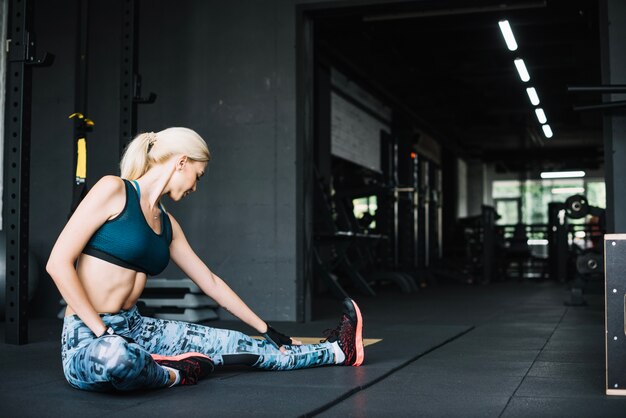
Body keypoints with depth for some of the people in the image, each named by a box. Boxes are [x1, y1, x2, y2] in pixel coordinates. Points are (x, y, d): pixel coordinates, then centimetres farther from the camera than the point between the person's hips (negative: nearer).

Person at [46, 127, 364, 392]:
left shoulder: (167, 223, 13)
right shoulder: (114, 190, -9)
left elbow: (211, 282, 20)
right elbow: (58, 264, -15)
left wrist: (266, 329, 24)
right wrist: (104, 332, -20)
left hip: (134, 328, 7)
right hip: (88, 337, -7)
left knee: (241, 345, 5)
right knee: (115, 357, -43)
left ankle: (336, 352, 20)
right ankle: (174, 373, -10)